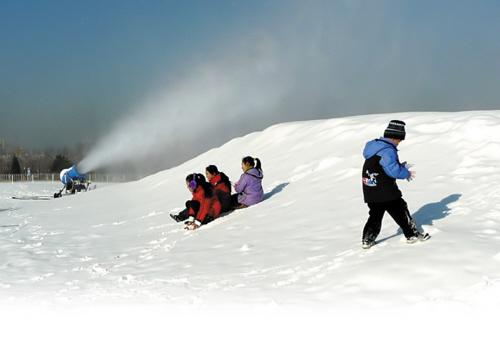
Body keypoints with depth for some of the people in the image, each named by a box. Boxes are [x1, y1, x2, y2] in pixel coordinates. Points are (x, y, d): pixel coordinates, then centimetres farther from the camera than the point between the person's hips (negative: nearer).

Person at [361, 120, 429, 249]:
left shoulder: (373, 145, 9)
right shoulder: (388, 151, -21)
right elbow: (393, 171, -27)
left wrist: (401, 167, 11)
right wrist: (406, 173, -7)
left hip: (370, 192, 8)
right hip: (386, 191, -8)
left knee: (375, 215, 17)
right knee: (401, 212, 8)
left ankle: (367, 240, 15)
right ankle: (412, 234, 17)